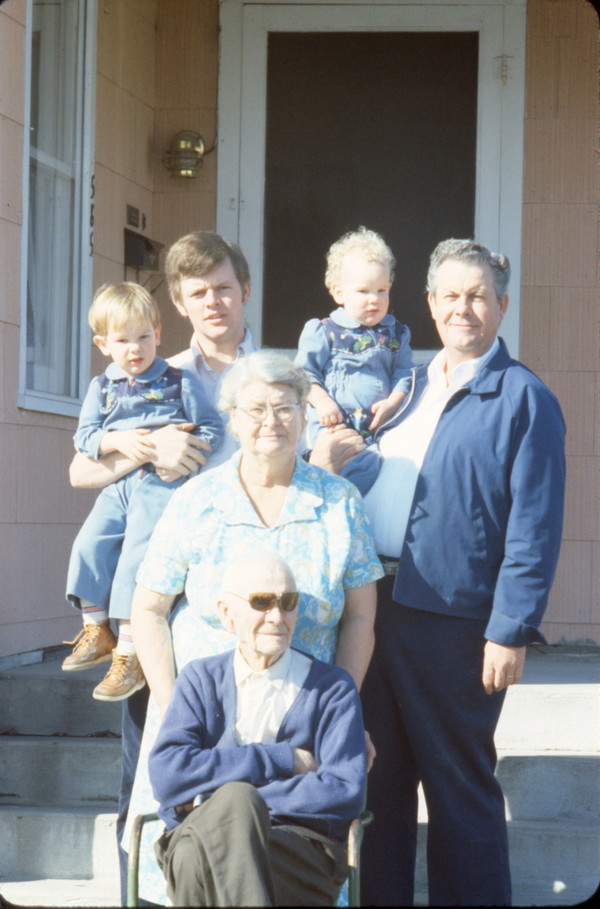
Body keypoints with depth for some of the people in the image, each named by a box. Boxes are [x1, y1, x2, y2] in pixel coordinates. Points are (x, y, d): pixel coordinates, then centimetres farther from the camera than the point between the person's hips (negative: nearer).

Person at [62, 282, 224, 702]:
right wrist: (118, 440, -14)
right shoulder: (102, 387, 14)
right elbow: (85, 437, 5)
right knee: (89, 544, -9)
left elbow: (213, 428, 4)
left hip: (164, 484, -5)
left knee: (137, 557, -16)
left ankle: (130, 654, -12)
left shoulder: (180, 382, 5)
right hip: (116, 487, 5)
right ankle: (96, 630, 10)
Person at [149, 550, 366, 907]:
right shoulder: (201, 679, 16)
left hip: (303, 857, -2)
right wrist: (282, 759, -5)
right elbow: (167, 775, -2)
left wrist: (232, 805, -9)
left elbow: (346, 792, -5)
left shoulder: (332, 688, 11)